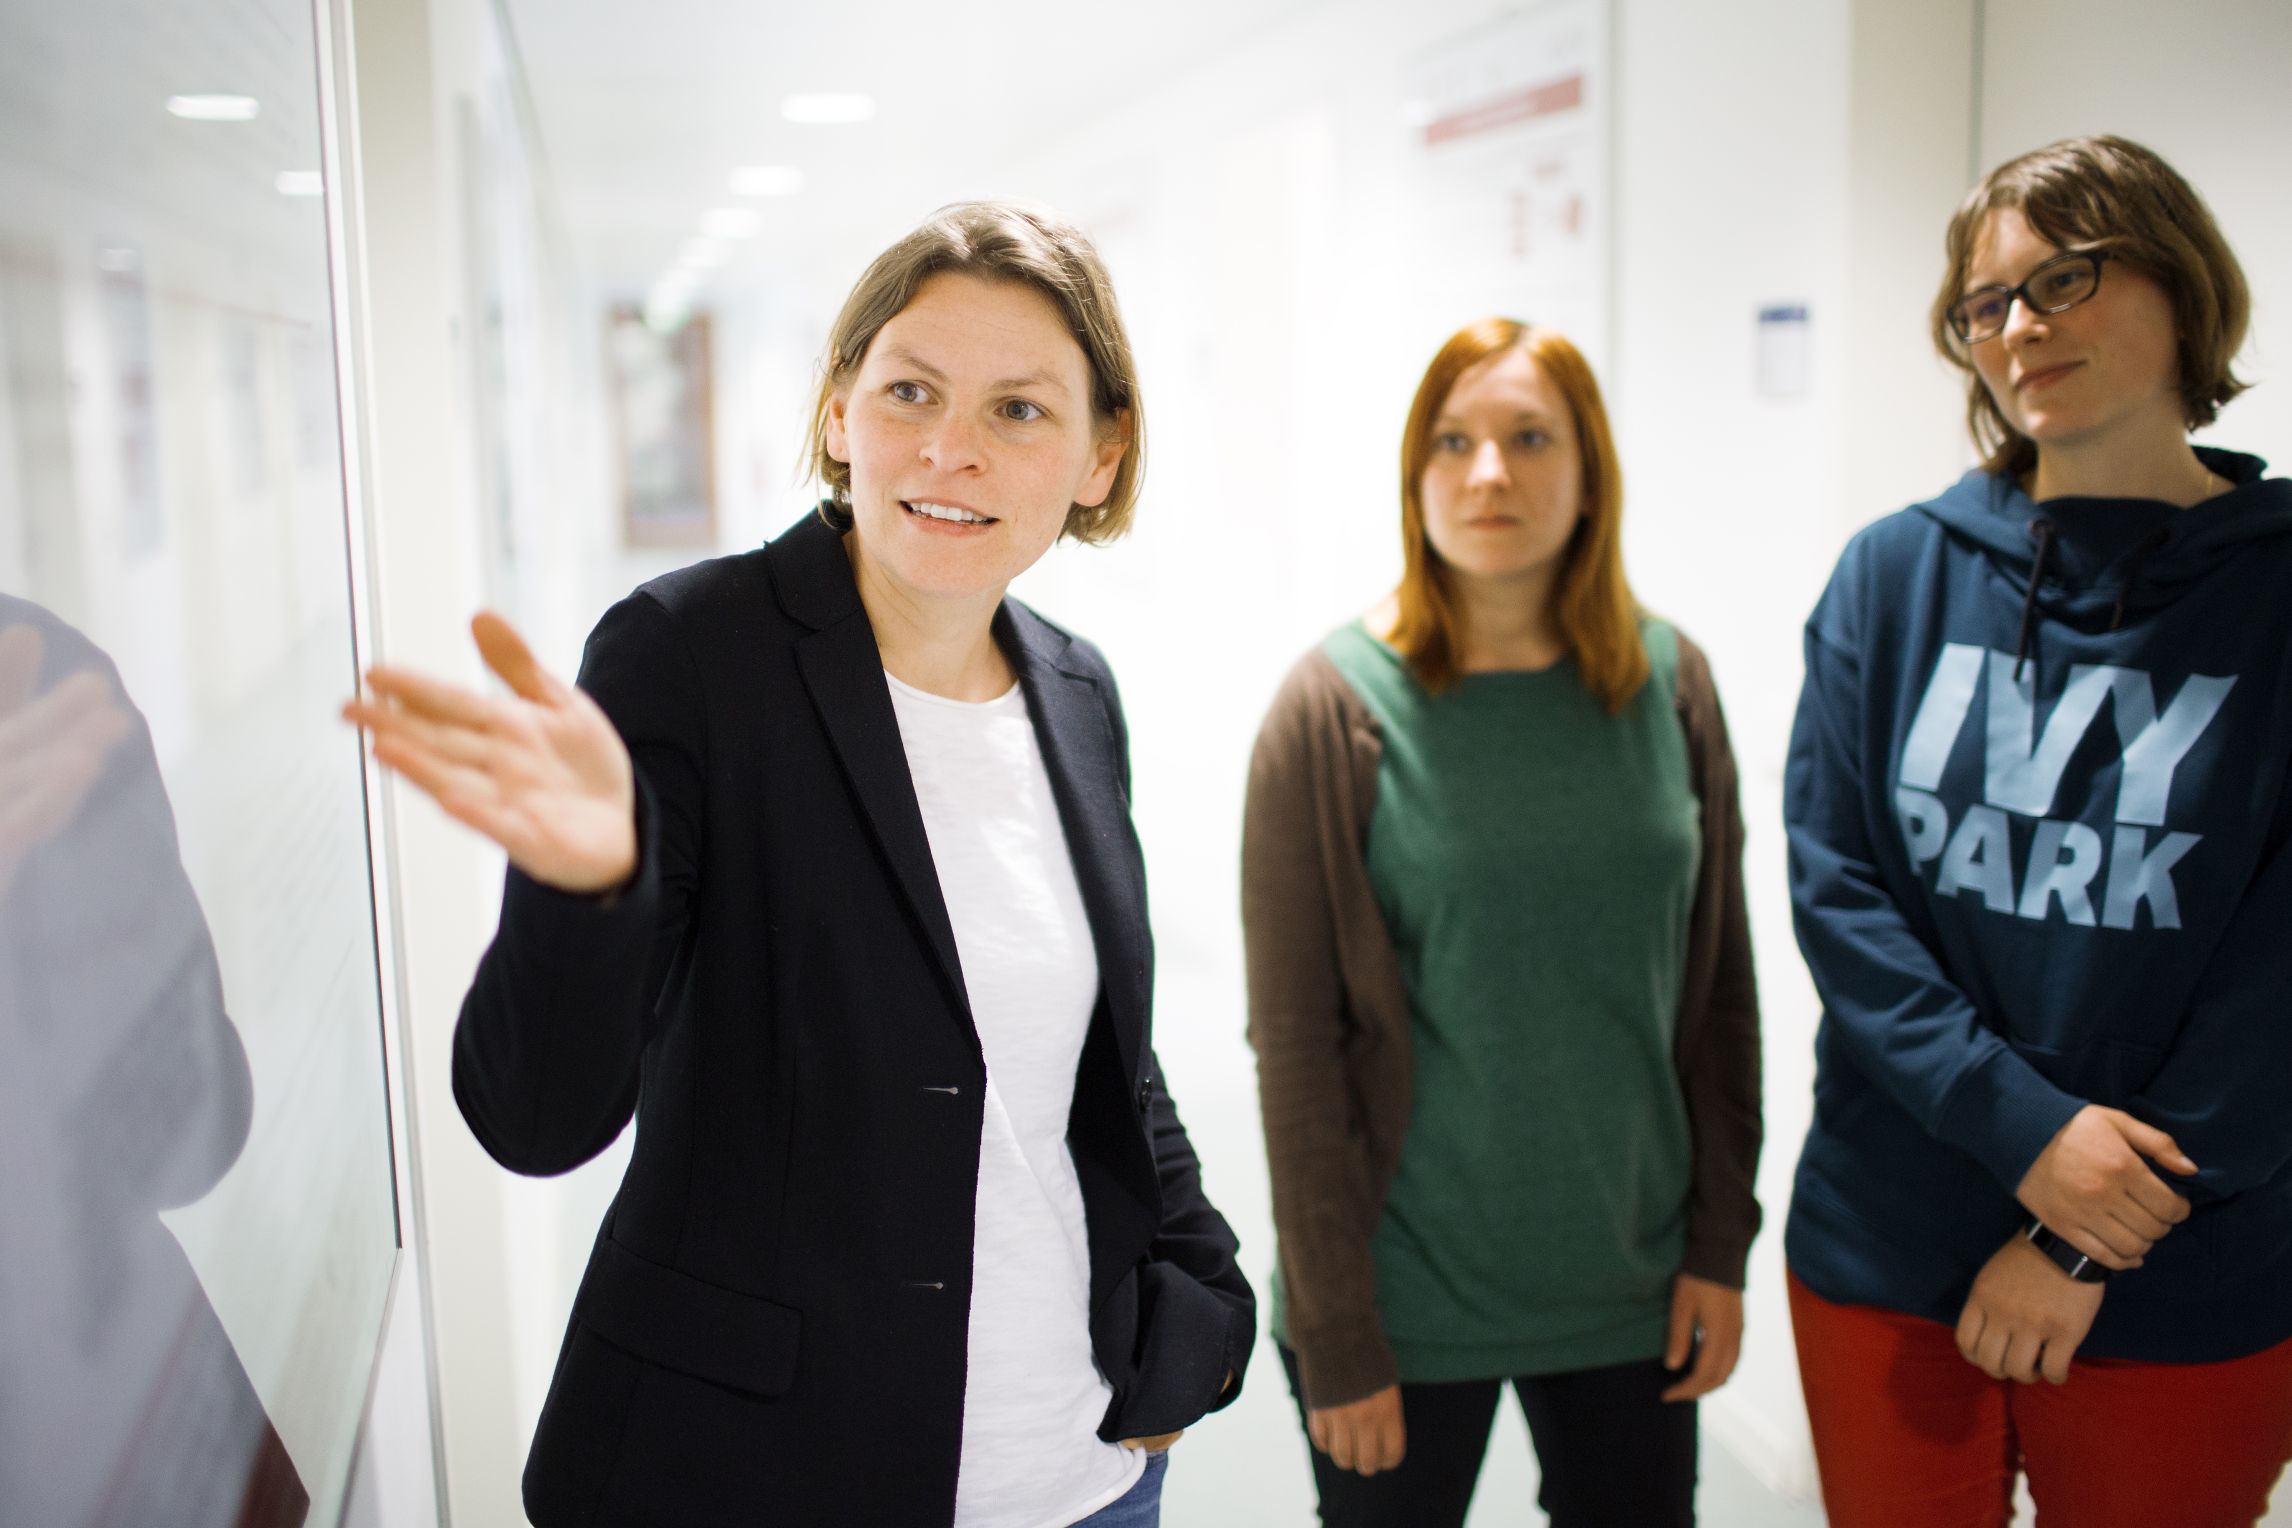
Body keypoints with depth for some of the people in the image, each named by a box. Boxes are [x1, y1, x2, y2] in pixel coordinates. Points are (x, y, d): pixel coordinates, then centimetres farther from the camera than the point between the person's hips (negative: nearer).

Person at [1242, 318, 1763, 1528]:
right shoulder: (1337, 707, -11)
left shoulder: (1667, 684, -1)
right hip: (1408, 1297, -3)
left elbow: (1718, 987, 5)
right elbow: (1295, 1048, -10)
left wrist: (1720, 1245, 4)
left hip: (1630, 1285, 3)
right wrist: (1335, 1338, -10)